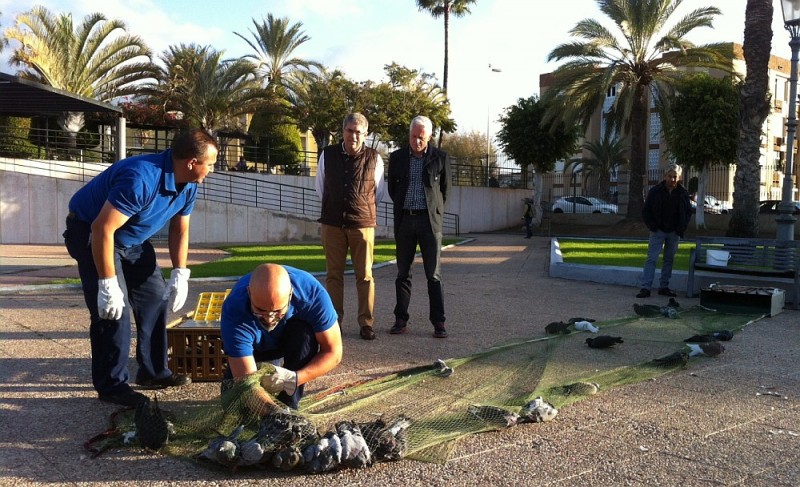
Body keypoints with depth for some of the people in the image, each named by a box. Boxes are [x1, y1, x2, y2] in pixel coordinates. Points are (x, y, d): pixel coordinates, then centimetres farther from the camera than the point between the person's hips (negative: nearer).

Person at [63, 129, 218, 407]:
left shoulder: (188, 186, -8)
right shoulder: (141, 178, -36)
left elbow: (180, 230, 4)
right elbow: (102, 229, -36)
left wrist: (180, 274, -7)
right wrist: (108, 284, -33)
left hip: (133, 239, 9)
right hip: (91, 233, -8)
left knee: (155, 298, 6)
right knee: (114, 309, -13)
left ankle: (153, 372, 17)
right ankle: (111, 385, 0)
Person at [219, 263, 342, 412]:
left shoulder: (313, 293, -38)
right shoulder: (234, 310, -40)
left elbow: (334, 353, -28)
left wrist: (293, 379, -42)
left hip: (297, 337, 0)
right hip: (255, 344, 0)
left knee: (304, 333, -33)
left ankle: (288, 407, -16)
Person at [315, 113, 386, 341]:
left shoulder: (374, 158, -1)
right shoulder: (327, 155, 4)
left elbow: (379, 192, 13)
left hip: (363, 223, -2)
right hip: (332, 223, 2)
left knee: (365, 276, 1)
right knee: (333, 275, 6)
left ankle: (366, 323, 9)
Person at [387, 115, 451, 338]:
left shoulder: (440, 157, 2)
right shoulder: (397, 157, 7)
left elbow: (445, 188, 10)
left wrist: (435, 210, 10)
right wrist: (403, 207, 14)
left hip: (429, 220, -2)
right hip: (404, 220, 2)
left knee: (434, 275, -2)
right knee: (403, 273, 6)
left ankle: (438, 323, 3)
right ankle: (401, 320, 13)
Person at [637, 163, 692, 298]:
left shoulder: (683, 193, 2)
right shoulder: (655, 191, -4)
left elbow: (688, 212, 13)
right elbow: (646, 211, 3)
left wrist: (681, 228, 1)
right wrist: (652, 226, -7)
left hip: (674, 233, 3)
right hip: (658, 231, -3)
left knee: (669, 259, 9)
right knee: (652, 258, -8)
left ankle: (664, 286, 18)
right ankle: (645, 287, -10)